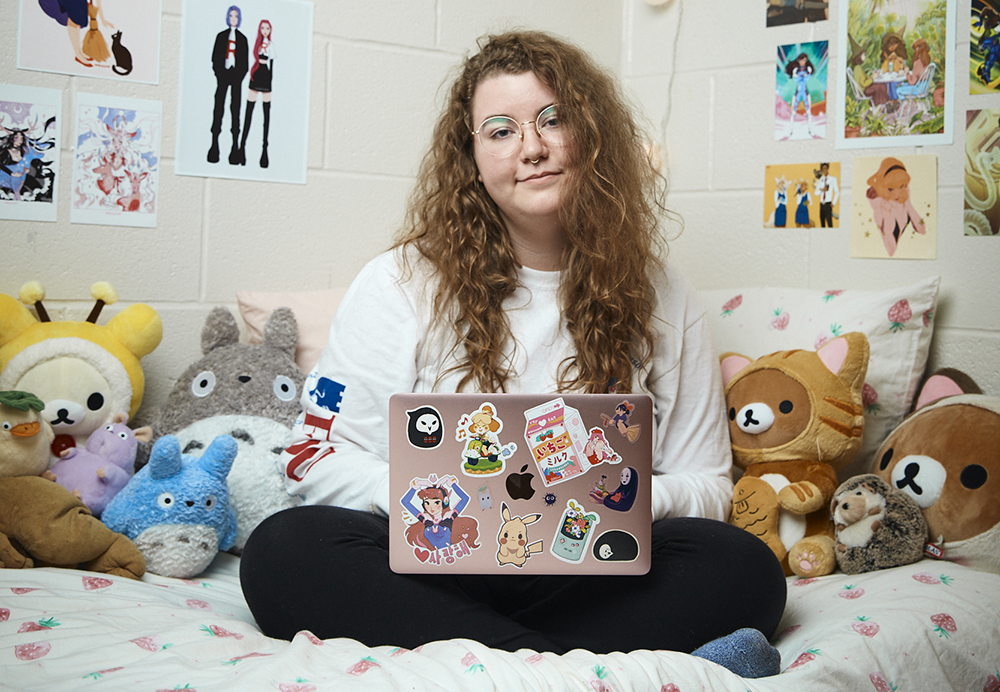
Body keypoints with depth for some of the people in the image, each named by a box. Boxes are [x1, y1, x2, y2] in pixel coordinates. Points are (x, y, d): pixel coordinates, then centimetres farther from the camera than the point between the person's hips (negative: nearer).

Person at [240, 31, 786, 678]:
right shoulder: (402, 284, 3)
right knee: (282, 551, -30)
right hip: (427, 566, 0)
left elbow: (707, 487, 10)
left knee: (746, 569, -25)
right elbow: (321, 457, 0)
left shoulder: (662, 301, 8)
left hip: (585, 579, 1)